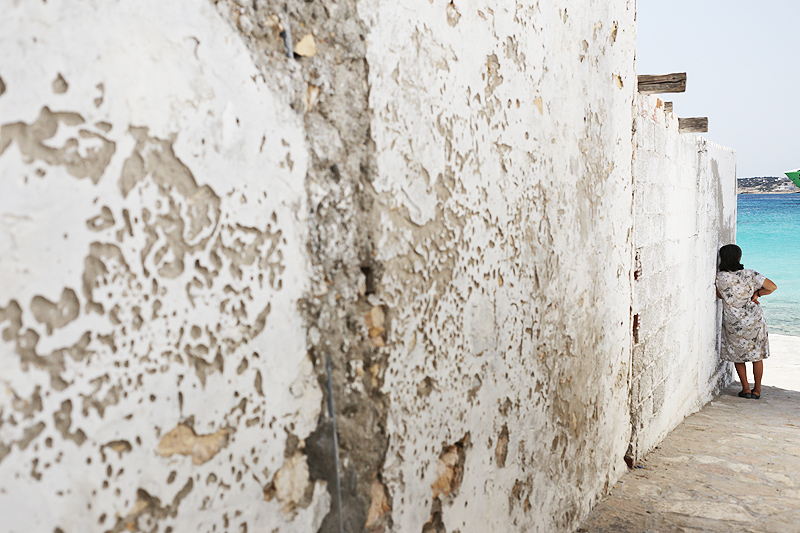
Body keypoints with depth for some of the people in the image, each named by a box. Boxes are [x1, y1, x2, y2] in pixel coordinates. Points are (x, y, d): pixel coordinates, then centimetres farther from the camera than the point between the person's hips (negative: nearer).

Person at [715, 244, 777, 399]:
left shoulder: (720, 277, -15)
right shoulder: (749, 274, -12)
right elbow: (772, 287, -10)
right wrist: (756, 294, 2)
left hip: (732, 323, -1)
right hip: (754, 320, 1)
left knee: (737, 355, 18)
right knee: (757, 355, 17)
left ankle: (746, 388, 18)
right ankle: (757, 390, 24)